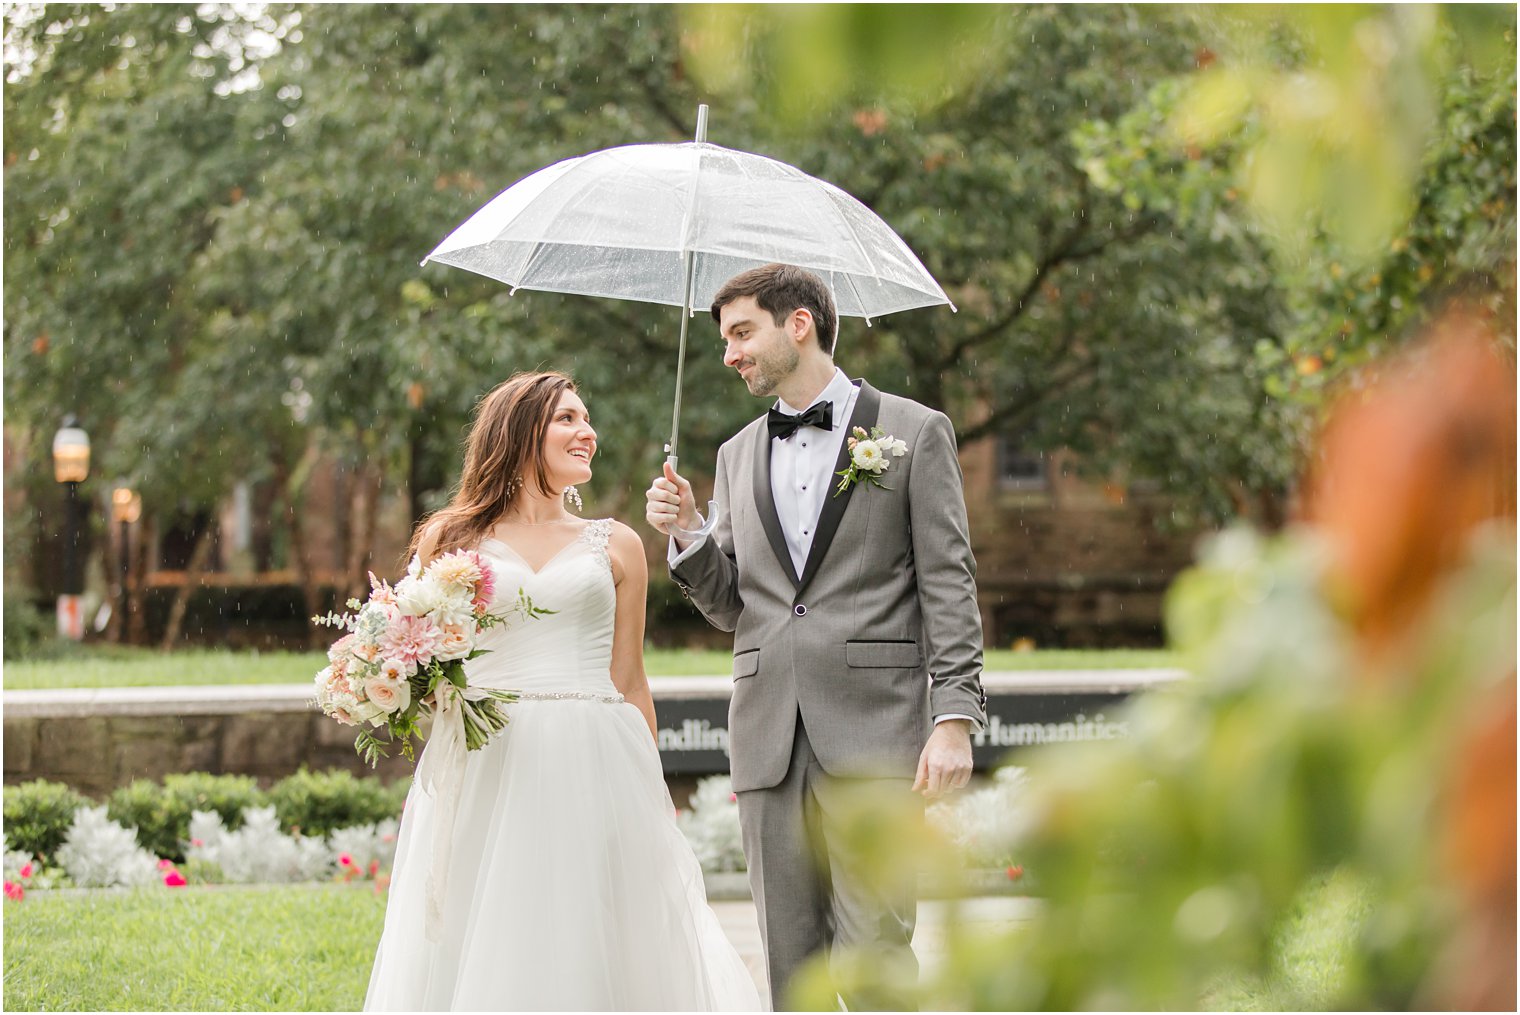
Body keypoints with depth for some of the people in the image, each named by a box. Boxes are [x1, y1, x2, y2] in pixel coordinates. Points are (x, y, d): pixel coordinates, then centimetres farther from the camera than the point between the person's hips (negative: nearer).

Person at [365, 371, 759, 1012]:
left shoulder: (614, 546, 12)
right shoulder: (454, 541, 10)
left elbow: (629, 683, 13)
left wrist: (653, 799, 10)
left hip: (594, 769, 1)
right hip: (487, 769, -1)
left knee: (592, 945, -2)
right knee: (484, 944, -2)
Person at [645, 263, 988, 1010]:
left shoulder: (915, 432, 4)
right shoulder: (738, 454, 19)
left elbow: (948, 586, -1)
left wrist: (954, 718, -10)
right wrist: (687, 535, 2)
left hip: (871, 732, -5)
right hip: (769, 737, 5)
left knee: (872, 953, -9)